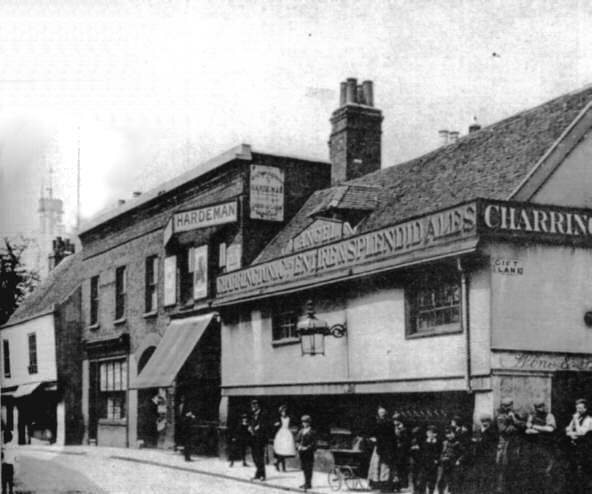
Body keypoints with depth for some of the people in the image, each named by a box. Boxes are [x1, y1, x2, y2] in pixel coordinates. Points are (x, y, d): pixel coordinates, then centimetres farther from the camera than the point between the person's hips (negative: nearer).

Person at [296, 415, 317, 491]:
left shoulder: (312, 432, -8)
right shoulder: (301, 431, 12)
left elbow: (314, 443, -10)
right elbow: (297, 439, 16)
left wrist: (307, 447, -15)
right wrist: (299, 446, -1)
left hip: (309, 452, -7)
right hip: (301, 452, 7)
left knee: (308, 467, -5)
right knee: (303, 467, 11)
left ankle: (309, 484, 0)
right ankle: (306, 482, 21)